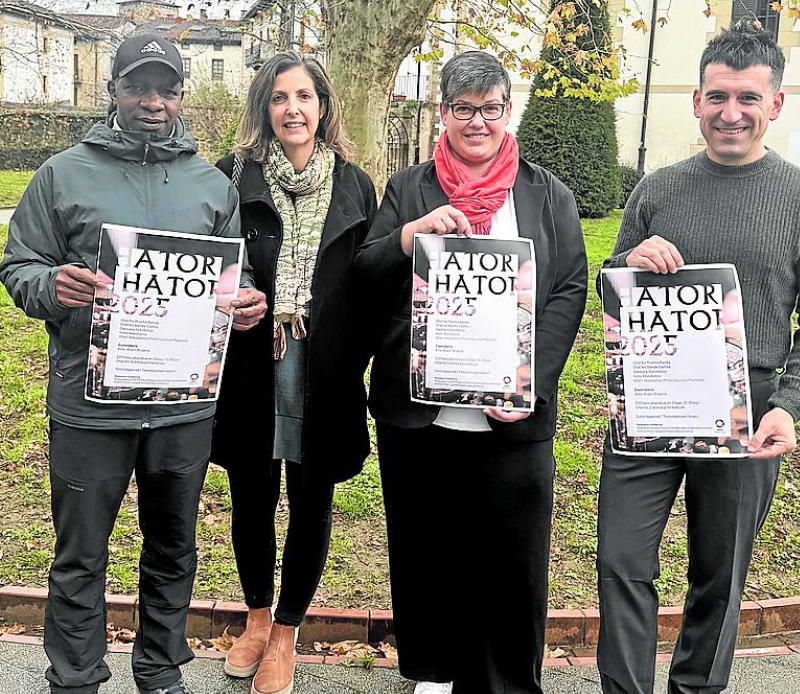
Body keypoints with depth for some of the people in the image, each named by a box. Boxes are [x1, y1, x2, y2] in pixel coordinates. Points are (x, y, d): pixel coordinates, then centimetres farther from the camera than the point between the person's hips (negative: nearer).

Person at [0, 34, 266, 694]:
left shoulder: (213, 185, 8)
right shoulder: (64, 174, 2)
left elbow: (235, 273, 15)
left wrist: (246, 304, -8)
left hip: (186, 405, 3)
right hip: (88, 403, -2)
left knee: (173, 551, 17)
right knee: (80, 560, 9)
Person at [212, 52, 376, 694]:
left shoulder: (353, 184, 4)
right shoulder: (235, 176, 0)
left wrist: (357, 361, -1)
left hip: (326, 372, 1)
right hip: (251, 369, 0)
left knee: (312, 501, 10)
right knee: (253, 496, 13)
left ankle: (285, 635, 30)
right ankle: (257, 617, 38)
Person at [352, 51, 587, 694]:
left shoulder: (549, 195, 9)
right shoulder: (409, 188, 11)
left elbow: (569, 292, 2)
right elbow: (364, 274, 5)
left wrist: (529, 382, -11)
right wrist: (412, 232, -15)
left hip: (512, 417, -1)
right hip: (415, 412, 1)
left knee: (510, 562, 5)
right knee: (425, 553, 12)